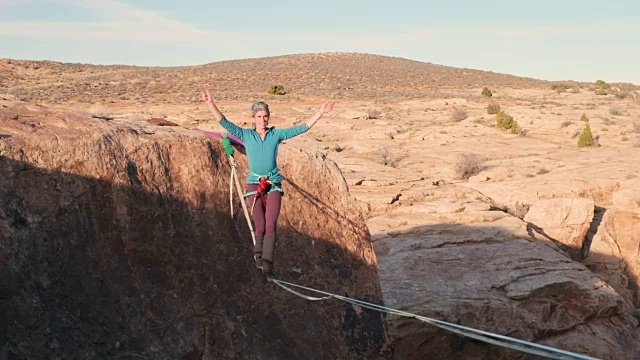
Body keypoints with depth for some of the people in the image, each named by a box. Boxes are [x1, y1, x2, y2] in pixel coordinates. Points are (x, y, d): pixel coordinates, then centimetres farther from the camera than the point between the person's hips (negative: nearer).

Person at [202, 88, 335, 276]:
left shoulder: (277, 134, 4)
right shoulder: (246, 135, 3)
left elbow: (303, 128, 4)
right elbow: (225, 123, -4)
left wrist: (320, 112, 0)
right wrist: (210, 103, -14)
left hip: (274, 184, 0)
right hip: (254, 184, 0)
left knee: (271, 225, -11)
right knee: (260, 226, -4)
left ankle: (267, 263, -8)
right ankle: (259, 253, 24)